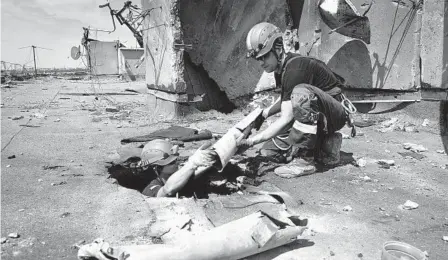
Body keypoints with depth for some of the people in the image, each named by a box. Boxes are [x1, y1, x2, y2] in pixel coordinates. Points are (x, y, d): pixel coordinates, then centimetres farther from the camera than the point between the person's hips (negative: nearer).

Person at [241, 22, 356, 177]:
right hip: (314, 115, 9)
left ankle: (304, 160, -31)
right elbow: (287, 100, 19)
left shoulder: (295, 69, -27)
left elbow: (286, 119, -32)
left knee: (301, 92, -40)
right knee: (270, 150, 0)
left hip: (336, 114, -9)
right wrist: (265, 113, 5)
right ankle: (325, 147, 7)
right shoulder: (281, 67, 2)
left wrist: (253, 140, -31)